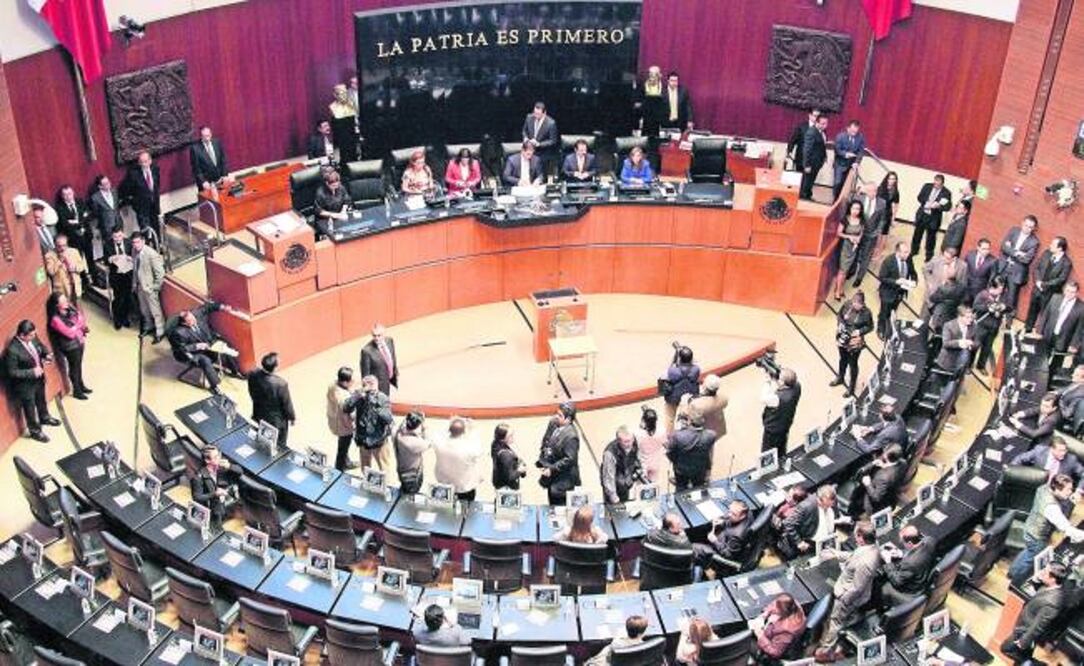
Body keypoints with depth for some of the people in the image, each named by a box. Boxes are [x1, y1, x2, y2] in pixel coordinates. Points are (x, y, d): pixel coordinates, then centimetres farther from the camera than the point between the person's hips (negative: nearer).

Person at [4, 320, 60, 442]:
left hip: (39, 379, 7)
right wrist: (32, 372, -30)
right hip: (25, 385, -7)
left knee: (41, 401, 32)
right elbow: (12, 372, -27)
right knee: (30, 408, 18)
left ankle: (45, 418, 60)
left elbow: (41, 346, 6)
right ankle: (35, 431, 40)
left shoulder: (32, 338, -15)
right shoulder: (12, 350, -35)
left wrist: (47, 355, -15)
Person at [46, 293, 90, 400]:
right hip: (71, 346, -7)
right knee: (74, 368, 13)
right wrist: (80, 322, -23)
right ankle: (76, 391, 33)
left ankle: (81, 385, 47)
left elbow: (81, 316, 4)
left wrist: (84, 328, -13)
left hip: (80, 341, 7)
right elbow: (70, 333, -29)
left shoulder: (69, 307, -9)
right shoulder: (56, 319, -29)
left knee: (79, 365, 25)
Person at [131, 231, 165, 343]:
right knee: (144, 309, 23)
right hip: (139, 286, 7)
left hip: (149, 287, -7)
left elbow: (160, 272, -20)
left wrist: (156, 286, -14)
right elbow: (134, 268, 9)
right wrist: (134, 284, 9)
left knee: (155, 310, 7)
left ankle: (160, 332, 22)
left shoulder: (151, 254, -25)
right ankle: (148, 327, 44)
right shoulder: (134, 251, -4)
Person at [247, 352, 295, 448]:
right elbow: (287, 404, -21)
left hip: (259, 415, 5)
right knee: (279, 445, 21)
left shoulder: (253, 375, -23)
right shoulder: (280, 384, -37)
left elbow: (252, 394, -3)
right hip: (277, 420, -5)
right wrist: (292, 417, -2)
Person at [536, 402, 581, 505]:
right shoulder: (553, 423, -2)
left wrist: (552, 469, -24)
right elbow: (545, 442, 14)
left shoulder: (571, 436, -26)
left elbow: (569, 459, -26)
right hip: (551, 477, 8)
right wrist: (541, 461, 8)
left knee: (559, 506, -1)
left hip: (562, 480, -8)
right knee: (552, 504, 23)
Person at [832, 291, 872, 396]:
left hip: (855, 343, -4)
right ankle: (840, 378, 53)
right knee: (843, 359, 27)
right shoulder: (847, 305, -15)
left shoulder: (866, 313, -23)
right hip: (842, 339, 4)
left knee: (852, 364, 11)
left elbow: (870, 327, -9)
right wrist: (840, 324, -14)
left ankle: (852, 387, 29)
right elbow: (839, 315, 3)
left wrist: (860, 331, -23)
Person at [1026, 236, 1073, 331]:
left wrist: (1044, 284, -18)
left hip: (1050, 293, -5)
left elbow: (1061, 279, -19)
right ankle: (1027, 329, 38)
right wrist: (1038, 281, -12)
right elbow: (1037, 267, 3)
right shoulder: (1047, 253, -5)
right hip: (1038, 288, 5)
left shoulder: (1066, 263, -19)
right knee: (1032, 310, 20)